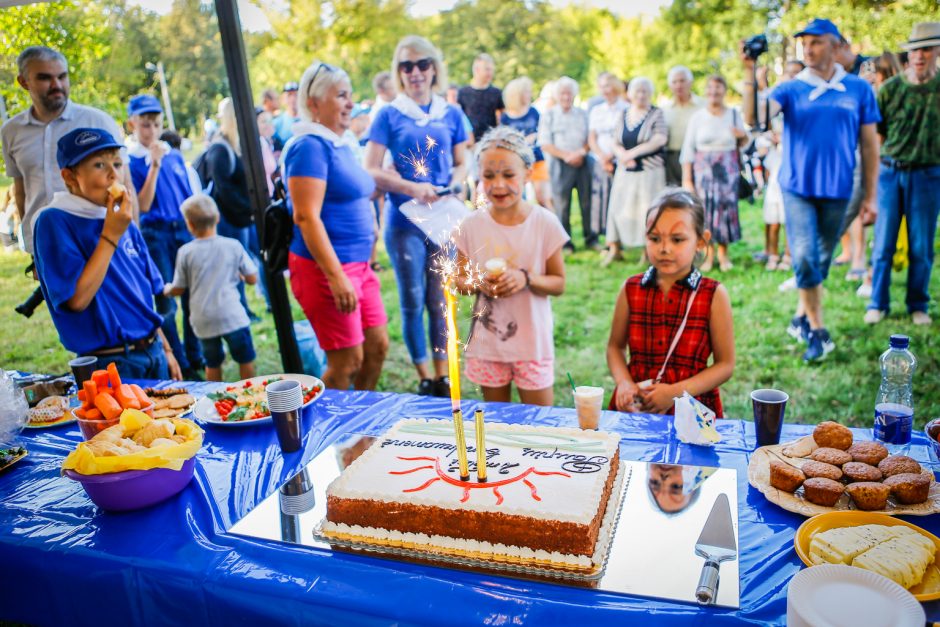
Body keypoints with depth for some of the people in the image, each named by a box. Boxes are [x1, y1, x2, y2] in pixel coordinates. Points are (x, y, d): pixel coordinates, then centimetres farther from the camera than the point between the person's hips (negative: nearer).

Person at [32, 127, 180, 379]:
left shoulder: (123, 221, 8)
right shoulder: (54, 222, -11)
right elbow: (77, 299, -20)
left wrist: (165, 349, 12)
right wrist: (110, 235, -18)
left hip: (153, 352, 6)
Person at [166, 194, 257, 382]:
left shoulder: (185, 252, -4)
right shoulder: (233, 246, -4)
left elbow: (178, 289, 4)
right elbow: (252, 279, -1)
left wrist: (166, 289, 26)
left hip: (203, 321, 2)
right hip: (232, 316, -1)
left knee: (213, 364, 17)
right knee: (246, 360, 11)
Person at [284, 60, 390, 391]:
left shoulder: (340, 144, 14)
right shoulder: (310, 146, -15)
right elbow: (307, 217, -22)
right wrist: (336, 277, -26)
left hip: (358, 265, 9)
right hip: (325, 268, -9)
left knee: (377, 347, 14)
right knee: (347, 361, -2)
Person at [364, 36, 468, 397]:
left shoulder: (451, 115, 7)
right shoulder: (389, 116, -1)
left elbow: (462, 164, 12)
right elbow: (370, 170, -6)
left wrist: (451, 189, -10)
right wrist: (412, 188, -18)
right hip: (404, 221, -2)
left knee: (440, 300, 10)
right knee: (413, 302, 5)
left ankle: (442, 376, 22)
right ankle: (424, 377, 19)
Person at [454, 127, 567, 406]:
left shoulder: (545, 223, -9)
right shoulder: (472, 225, -4)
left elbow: (558, 283, -3)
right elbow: (460, 279, 5)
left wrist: (526, 278, -22)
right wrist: (479, 283, -16)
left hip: (532, 340, -2)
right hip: (487, 340, 2)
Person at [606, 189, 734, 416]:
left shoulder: (714, 295, -3)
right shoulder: (631, 289, 3)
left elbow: (725, 365, 0)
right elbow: (615, 346, 11)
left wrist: (677, 391, -12)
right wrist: (624, 383, -7)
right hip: (635, 404, 2)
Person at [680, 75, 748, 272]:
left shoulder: (734, 114, 8)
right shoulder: (697, 117, 2)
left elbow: (742, 145, 17)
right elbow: (688, 149, 0)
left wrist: (743, 136, -8)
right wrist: (687, 178, -6)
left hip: (728, 170, 1)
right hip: (703, 170, -1)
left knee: (726, 208, -2)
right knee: (705, 209, -4)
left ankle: (723, 254, 10)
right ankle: (707, 254, 6)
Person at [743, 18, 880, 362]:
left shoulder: (859, 89, 3)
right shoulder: (791, 89, 0)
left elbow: (869, 145, 6)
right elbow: (754, 118, -17)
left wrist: (870, 195, 5)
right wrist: (751, 76, -27)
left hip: (837, 190, 2)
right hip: (797, 187, -1)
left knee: (821, 260, 11)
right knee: (804, 258, -10)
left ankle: (802, 318, 29)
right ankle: (818, 331, 1)